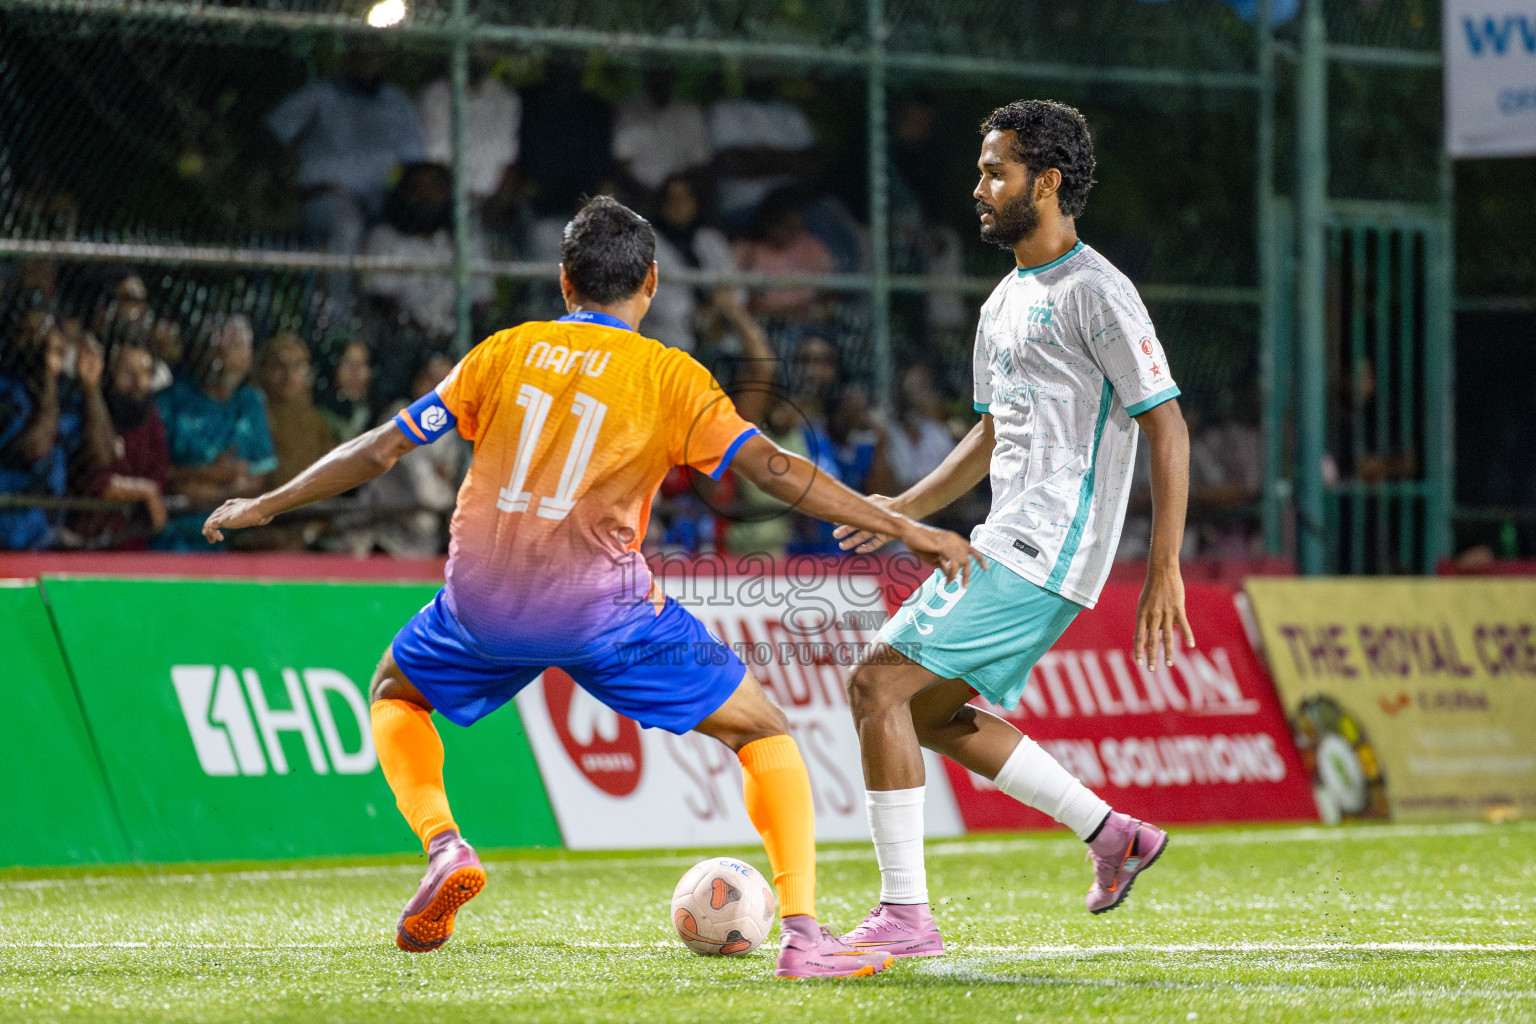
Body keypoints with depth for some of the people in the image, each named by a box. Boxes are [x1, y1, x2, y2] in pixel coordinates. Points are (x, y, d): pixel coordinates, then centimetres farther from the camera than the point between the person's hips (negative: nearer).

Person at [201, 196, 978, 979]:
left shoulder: (506, 351, 11)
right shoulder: (670, 376, 4)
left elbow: (384, 448, 13)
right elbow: (771, 468, -4)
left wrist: (266, 504, 24)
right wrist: (903, 528, -2)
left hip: (484, 594, 2)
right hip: (600, 605, -2)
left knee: (395, 693, 32)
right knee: (762, 730, 10)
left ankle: (442, 844, 5)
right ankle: (802, 934, -4)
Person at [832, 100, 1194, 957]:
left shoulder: (1097, 292, -12)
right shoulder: (1008, 299, 18)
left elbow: (1168, 428, -14)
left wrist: (1164, 574, -19)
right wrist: (906, 509, 15)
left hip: (1042, 554, -10)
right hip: (1008, 543, 10)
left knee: (879, 685, -15)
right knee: (932, 713, 17)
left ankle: (905, 915, -11)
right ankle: (1115, 836, 22)